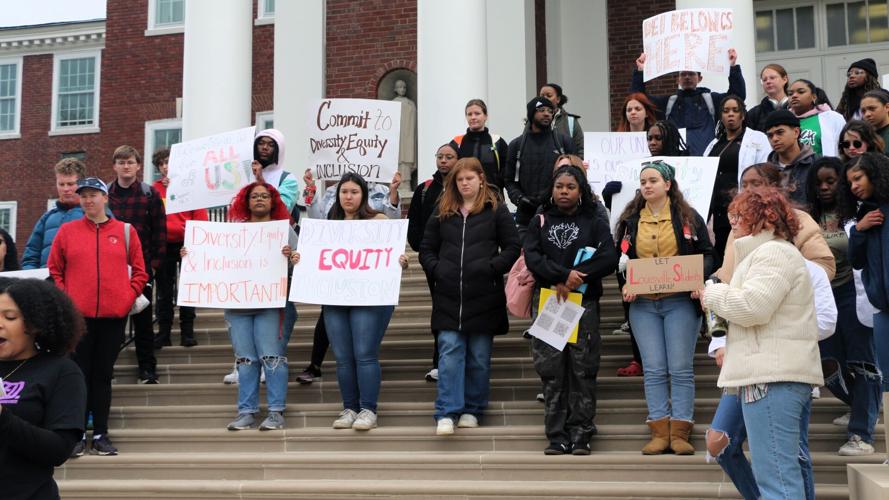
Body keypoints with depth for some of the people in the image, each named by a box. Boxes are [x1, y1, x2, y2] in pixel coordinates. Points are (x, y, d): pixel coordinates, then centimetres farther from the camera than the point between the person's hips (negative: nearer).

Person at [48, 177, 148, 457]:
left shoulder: (126, 231, 4)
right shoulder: (67, 231, 5)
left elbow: (139, 272, 6)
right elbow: (54, 271, 7)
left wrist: (128, 298, -4)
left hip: (113, 315, 0)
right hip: (78, 315, 0)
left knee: (103, 375, 7)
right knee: (80, 374, 3)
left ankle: (100, 435, 14)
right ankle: (77, 435, 10)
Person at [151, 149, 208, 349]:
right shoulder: (154, 189, 2)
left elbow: (201, 216, -4)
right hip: (163, 245, 1)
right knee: (164, 291, 8)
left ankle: (187, 332, 15)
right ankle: (163, 333, 15)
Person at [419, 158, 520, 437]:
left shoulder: (497, 212, 4)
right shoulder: (442, 213, 12)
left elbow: (512, 248, 0)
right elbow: (426, 249, 15)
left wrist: (491, 268, -13)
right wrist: (436, 270, -2)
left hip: (484, 297, -1)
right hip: (448, 298, 2)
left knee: (479, 357, 7)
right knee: (450, 353, -6)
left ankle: (472, 409, 19)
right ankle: (447, 413, -6)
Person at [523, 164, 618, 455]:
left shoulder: (594, 222, 9)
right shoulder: (540, 222, 13)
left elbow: (609, 258, -4)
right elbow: (532, 257, -2)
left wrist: (576, 278, -14)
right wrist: (564, 274, -15)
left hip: (584, 301, -1)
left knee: (583, 369, -1)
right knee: (552, 370, 0)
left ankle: (580, 434, 4)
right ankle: (557, 436, 5)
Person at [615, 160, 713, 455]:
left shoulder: (688, 217, 5)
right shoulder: (630, 220, 11)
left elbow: (707, 254, 6)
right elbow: (621, 259, 14)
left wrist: (698, 277, -13)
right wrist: (625, 285, -4)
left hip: (680, 301, -2)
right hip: (642, 304, 2)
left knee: (681, 369, -2)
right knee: (654, 370, 1)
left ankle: (680, 433, 3)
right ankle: (659, 432, 5)